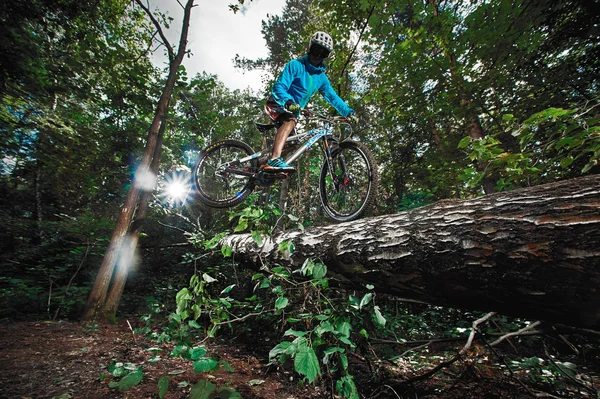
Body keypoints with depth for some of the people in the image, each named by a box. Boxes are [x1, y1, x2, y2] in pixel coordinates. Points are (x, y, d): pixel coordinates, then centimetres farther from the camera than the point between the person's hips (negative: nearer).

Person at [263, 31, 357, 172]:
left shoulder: (321, 77, 8)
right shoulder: (296, 65, -11)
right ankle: (274, 160, -51)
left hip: (293, 111, 8)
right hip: (278, 104, -8)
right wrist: (289, 101, -42)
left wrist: (348, 112, -1)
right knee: (289, 121, -37)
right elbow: (279, 86, -22)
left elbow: (333, 97, 10)